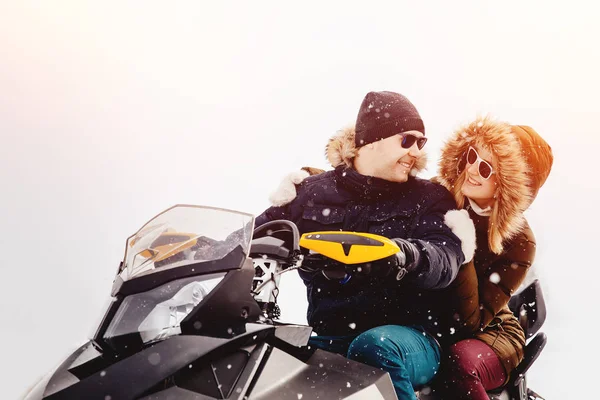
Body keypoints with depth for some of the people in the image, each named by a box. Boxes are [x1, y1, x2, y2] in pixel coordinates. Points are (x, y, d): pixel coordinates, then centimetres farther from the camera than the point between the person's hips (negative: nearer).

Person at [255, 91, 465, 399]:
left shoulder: (430, 197, 7)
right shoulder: (312, 192, 11)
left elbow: (447, 258, -11)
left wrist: (406, 256, -34)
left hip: (410, 336, -1)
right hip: (328, 338, 1)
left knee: (375, 346, -36)